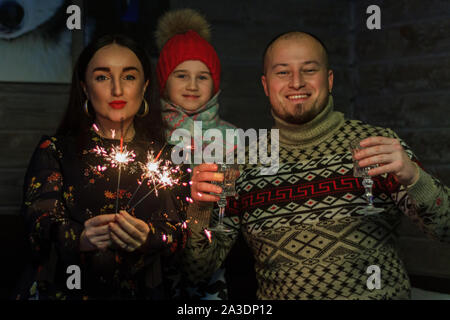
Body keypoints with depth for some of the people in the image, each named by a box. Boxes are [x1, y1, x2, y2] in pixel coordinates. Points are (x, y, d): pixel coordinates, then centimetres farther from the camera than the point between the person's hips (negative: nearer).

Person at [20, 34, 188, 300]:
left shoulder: (161, 155, 10)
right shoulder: (55, 150, 7)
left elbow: (178, 231, 3)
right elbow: (41, 219, -4)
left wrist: (148, 238, -19)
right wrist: (80, 238, -25)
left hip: (144, 290, 2)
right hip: (69, 290, -2)